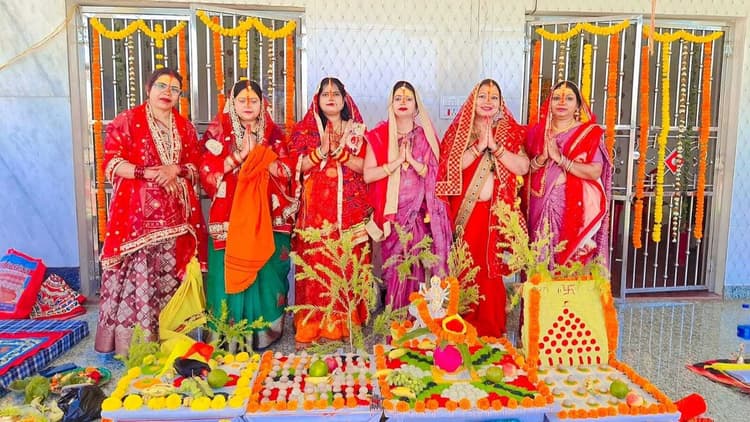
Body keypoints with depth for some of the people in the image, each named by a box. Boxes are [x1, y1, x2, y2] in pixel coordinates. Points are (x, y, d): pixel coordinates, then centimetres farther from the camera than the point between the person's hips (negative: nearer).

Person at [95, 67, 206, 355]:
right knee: (137, 272, -6)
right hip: (137, 212, -3)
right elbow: (111, 162, -5)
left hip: (176, 213, 4)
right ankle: (130, 342, 3)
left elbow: (197, 167, 12)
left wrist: (175, 170, -9)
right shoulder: (126, 120, 4)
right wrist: (148, 173, -17)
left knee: (171, 273, 3)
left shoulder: (185, 127, 16)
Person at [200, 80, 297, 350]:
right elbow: (208, 172, -6)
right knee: (231, 274, -1)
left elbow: (286, 172, 0)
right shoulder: (218, 132, 5)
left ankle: (265, 333, 15)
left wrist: (257, 152, -13)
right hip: (229, 217, -1)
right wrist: (240, 155, -14)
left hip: (267, 218, 1)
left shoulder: (273, 134, 10)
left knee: (266, 274, 2)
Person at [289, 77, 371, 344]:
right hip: (316, 207, 0)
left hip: (350, 208, 1)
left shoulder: (357, 131, 11)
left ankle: (347, 321, 11)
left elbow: (363, 166, 0)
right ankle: (314, 324, 5)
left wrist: (339, 151, -13)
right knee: (316, 262, -4)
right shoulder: (307, 129, 10)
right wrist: (321, 151, -13)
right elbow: (299, 167, 1)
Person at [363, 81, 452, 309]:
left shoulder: (426, 136, 6)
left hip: (419, 213, 1)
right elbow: (368, 175, -8)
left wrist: (412, 160, -12)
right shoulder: (379, 136, 1)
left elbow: (435, 174, 1)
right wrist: (397, 161, -15)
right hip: (392, 213, -1)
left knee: (418, 266, -2)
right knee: (394, 266, -1)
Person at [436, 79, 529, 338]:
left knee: (492, 268, 0)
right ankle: (464, 325, 14)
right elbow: (451, 167, -7)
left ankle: (491, 327, 14)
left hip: (496, 212, 0)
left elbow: (523, 167, -6)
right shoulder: (459, 130, 8)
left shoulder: (511, 132, 9)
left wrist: (494, 146, -11)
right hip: (465, 211, 0)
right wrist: (479, 146, -12)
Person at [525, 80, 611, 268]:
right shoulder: (537, 131, 10)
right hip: (542, 208, 3)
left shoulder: (589, 133, 1)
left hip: (575, 209, -2)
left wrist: (560, 159, -16)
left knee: (573, 264, -3)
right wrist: (542, 158, -11)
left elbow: (595, 172, -11)